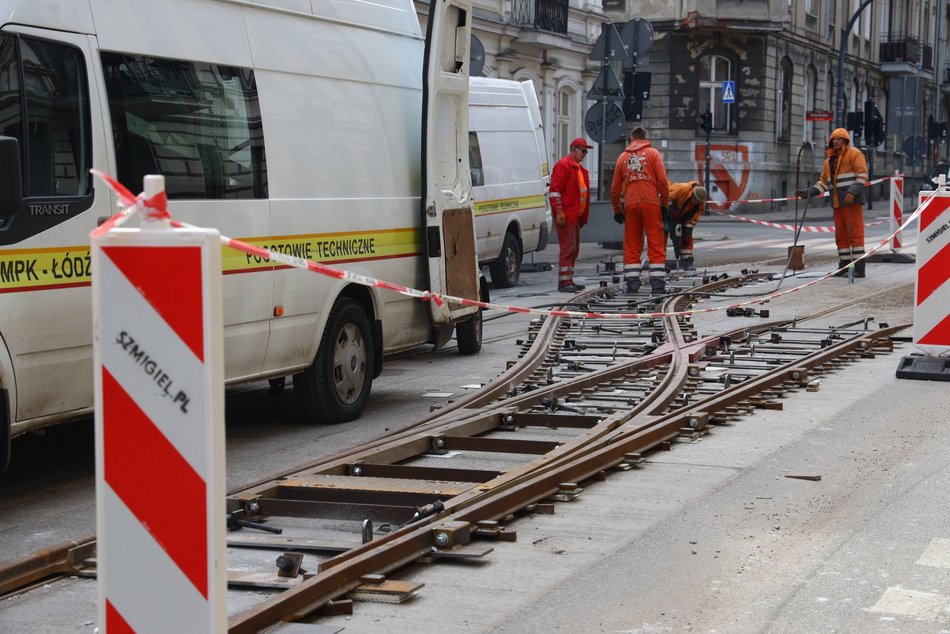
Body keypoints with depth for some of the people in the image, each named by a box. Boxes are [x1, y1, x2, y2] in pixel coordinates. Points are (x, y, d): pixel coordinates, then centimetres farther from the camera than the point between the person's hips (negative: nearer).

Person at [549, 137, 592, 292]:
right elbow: (555, 190, -16)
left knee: (574, 248, 11)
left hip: (576, 215, 10)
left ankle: (569, 280, 16)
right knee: (568, 247, -12)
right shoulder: (563, 166, -9)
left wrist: (583, 216, 21)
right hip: (566, 215, -10)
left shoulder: (580, 169, 21)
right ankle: (564, 282, -13)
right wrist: (559, 212, -21)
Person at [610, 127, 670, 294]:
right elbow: (662, 181, -3)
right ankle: (657, 283, -5)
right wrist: (665, 203, 5)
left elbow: (615, 188, 15)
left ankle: (632, 282, 3)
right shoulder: (653, 153, 6)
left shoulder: (623, 157, 15)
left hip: (631, 205, 2)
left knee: (631, 245, 7)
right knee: (656, 244, 0)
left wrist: (617, 210, 24)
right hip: (651, 203, -2)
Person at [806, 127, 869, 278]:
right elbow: (824, 180, 21)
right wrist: (813, 191, 5)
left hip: (852, 200, -7)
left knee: (855, 232, -9)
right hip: (838, 202, 7)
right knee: (841, 234, 9)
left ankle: (859, 267, -10)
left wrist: (852, 192, -22)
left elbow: (862, 175, -11)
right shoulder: (830, 159, 19)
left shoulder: (854, 154, -3)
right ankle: (844, 264, 17)